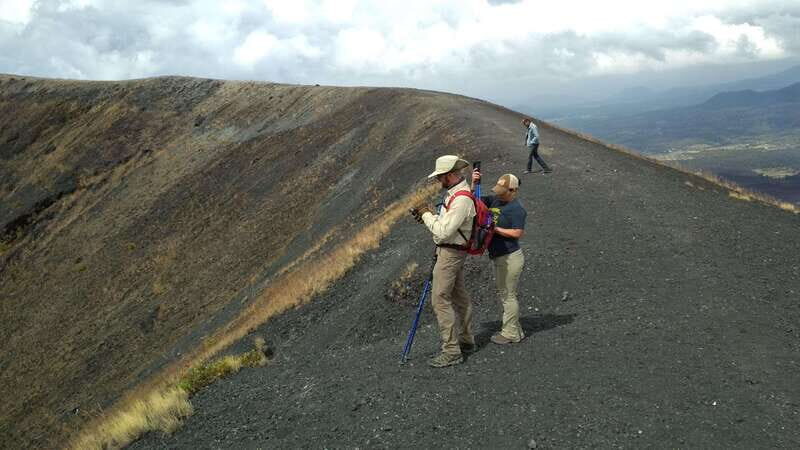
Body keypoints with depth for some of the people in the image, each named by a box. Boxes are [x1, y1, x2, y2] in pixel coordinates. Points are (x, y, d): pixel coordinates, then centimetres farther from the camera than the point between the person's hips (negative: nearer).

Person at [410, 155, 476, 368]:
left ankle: (451, 351, -4)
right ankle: (466, 341, 31)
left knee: (440, 299, -8)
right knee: (459, 296, 19)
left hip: (450, 252, -11)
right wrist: (428, 216, 2)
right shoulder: (455, 192, 9)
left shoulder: (461, 200, -25)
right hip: (453, 251, 11)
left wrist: (427, 214, -14)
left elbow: (443, 232, -27)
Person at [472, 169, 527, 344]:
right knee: (503, 294, 18)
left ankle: (511, 334, 10)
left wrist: (495, 229, -18)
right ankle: (515, 330, 29)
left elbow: (518, 233, -23)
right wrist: (473, 183, -4)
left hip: (510, 258, -10)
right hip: (500, 258, 10)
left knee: (508, 295, -1)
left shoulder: (517, 209, -16)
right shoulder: (494, 200, 9)